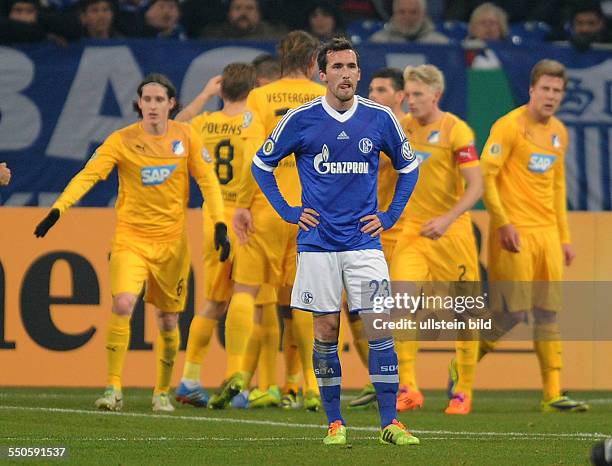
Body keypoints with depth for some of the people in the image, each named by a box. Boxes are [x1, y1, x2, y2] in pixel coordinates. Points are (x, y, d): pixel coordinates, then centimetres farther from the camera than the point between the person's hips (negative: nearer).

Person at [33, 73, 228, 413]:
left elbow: (207, 180, 4)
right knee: (122, 304, -23)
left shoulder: (185, 137, 0)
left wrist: (219, 225, -6)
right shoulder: (122, 141, -7)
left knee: (168, 319, 8)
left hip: (172, 240, 2)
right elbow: (88, 175, -15)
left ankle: (162, 393, 26)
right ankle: (113, 390, -17)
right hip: (131, 237, -2)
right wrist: (57, 209, -28)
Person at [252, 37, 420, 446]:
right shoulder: (300, 120, -2)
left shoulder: (380, 118, 1)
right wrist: (288, 211, 5)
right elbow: (262, 164, 12)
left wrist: (390, 216, 8)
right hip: (318, 243, -1)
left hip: (364, 241, 1)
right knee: (326, 330, 1)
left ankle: (390, 422, -4)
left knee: (380, 326, -7)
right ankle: (335, 422, 9)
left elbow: (409, 166, 17)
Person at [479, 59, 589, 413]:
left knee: (548, 315, 4)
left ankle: (553, 395, 4)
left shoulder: (559, 132, 15)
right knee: (515, 312, -10)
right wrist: (502, 223, -18)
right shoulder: (510, 126, -8)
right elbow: (485, 175, -12)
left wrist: (564, 236, 18)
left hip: (548, 233, 7)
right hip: (515, 234, -7)